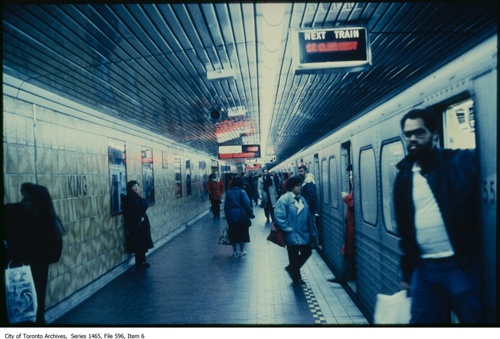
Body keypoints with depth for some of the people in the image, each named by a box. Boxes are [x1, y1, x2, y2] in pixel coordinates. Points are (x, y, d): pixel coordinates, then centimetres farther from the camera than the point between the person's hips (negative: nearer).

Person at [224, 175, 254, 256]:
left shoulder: (229, 192, 1)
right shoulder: (242, 192, -11)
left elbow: (226, 206, 4)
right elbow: (247, 204, -11)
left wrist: (227, 216, 12)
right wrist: (251, 214, 0)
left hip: (231, 216, 3)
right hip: (241, 216, -3)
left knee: (233, 233, 12)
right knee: (242, 232, 8)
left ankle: (235, 251, 19)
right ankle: (241, 251, 12)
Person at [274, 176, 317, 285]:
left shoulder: (301, 199, 9)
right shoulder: (284, 199, -15)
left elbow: (308, 216, 12)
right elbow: (279, 216, -20)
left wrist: (312, 232, 12)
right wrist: (288, 229, -17)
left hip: (304, 234, 7)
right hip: (292, 235, -7)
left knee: (307, 252, 14)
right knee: (294, 257, 8)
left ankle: (291, 268, 37)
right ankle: (296, 278, 30)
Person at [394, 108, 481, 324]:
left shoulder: (463, 162, -5)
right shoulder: (403, 178, 8)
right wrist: (406, 274, 15)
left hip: (461, 266, -4)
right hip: (423, 269, 5)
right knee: (421, 321, 12)